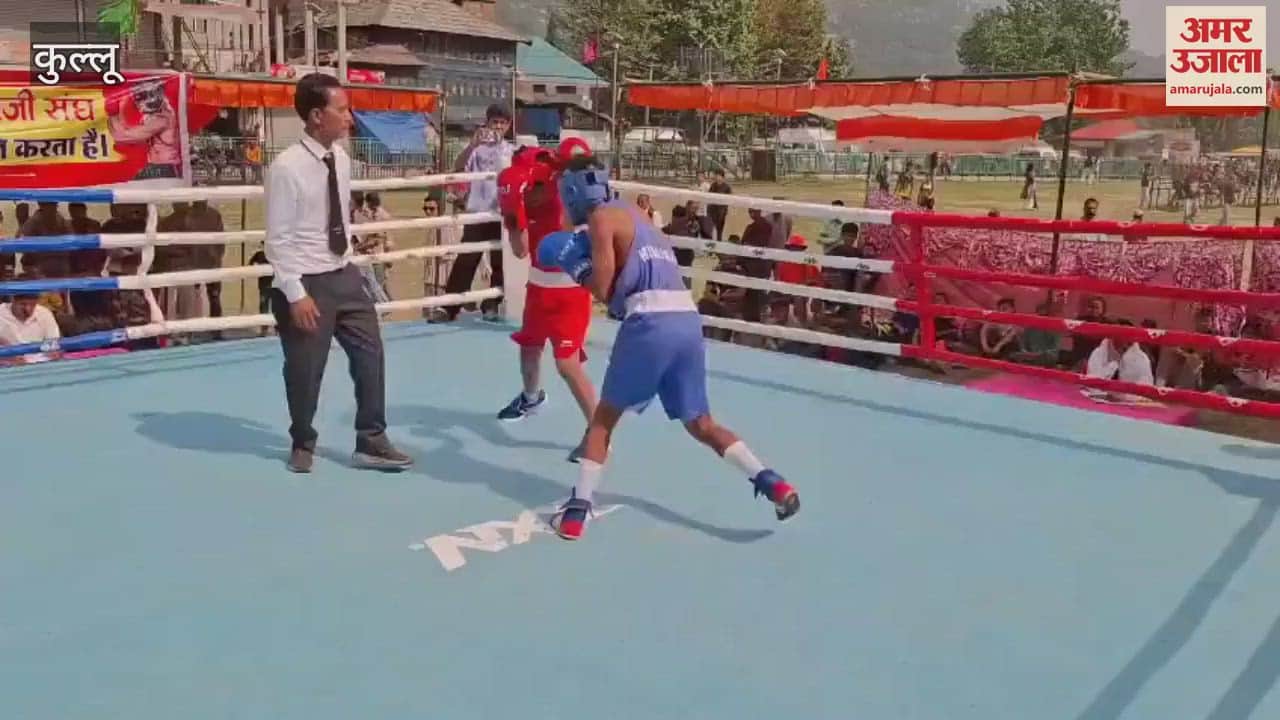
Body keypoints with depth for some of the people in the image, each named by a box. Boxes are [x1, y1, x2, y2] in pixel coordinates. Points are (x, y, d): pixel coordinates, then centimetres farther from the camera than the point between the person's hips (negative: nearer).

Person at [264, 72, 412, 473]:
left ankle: (371, 443, 22)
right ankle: (303, 445, 31)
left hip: (344, 275, 7)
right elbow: (278, 239, -16)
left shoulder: (342, 159, 3)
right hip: (306, 282, -6)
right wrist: (296, 294, -18)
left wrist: (346, 259, 14)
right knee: (305, 370, 7)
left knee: (370, 354, 8)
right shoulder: (287, 167, -17)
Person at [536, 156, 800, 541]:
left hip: (650, 323, -7)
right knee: (701, 424, 15)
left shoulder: (601, 218, 3)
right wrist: (589, 261, 25)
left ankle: (577, 510, 9)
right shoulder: (633, 215, 27)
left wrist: (575, 264, 14)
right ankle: (769, 482, 2)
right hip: (687, 320, 7)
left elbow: (603, 289, -2)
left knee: (604, 417, 8)